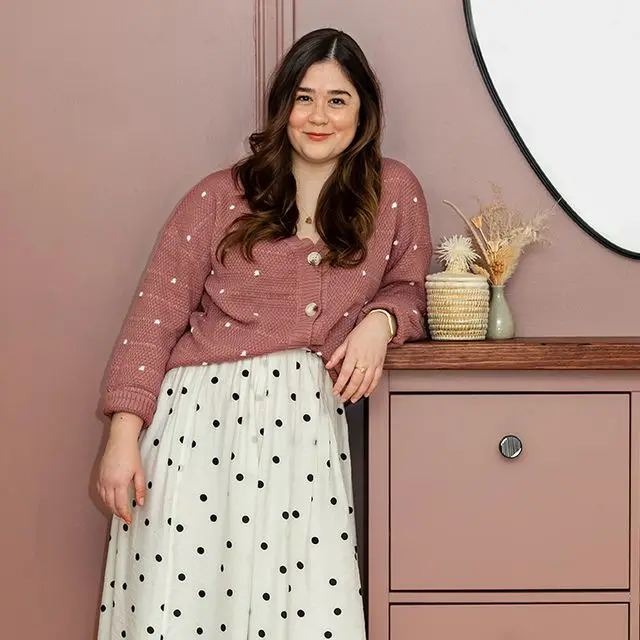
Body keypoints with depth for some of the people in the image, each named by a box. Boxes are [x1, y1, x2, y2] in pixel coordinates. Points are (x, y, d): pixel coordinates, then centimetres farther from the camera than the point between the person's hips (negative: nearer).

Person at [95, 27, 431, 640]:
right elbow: (155, 313, 1)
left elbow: (406, 286, 20)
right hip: (200, 411, -1)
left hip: (307, 419, 1)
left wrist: (380, 321, -5)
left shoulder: (395, 193, 8)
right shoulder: (220, 197, 3)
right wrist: (123, 433, -7)